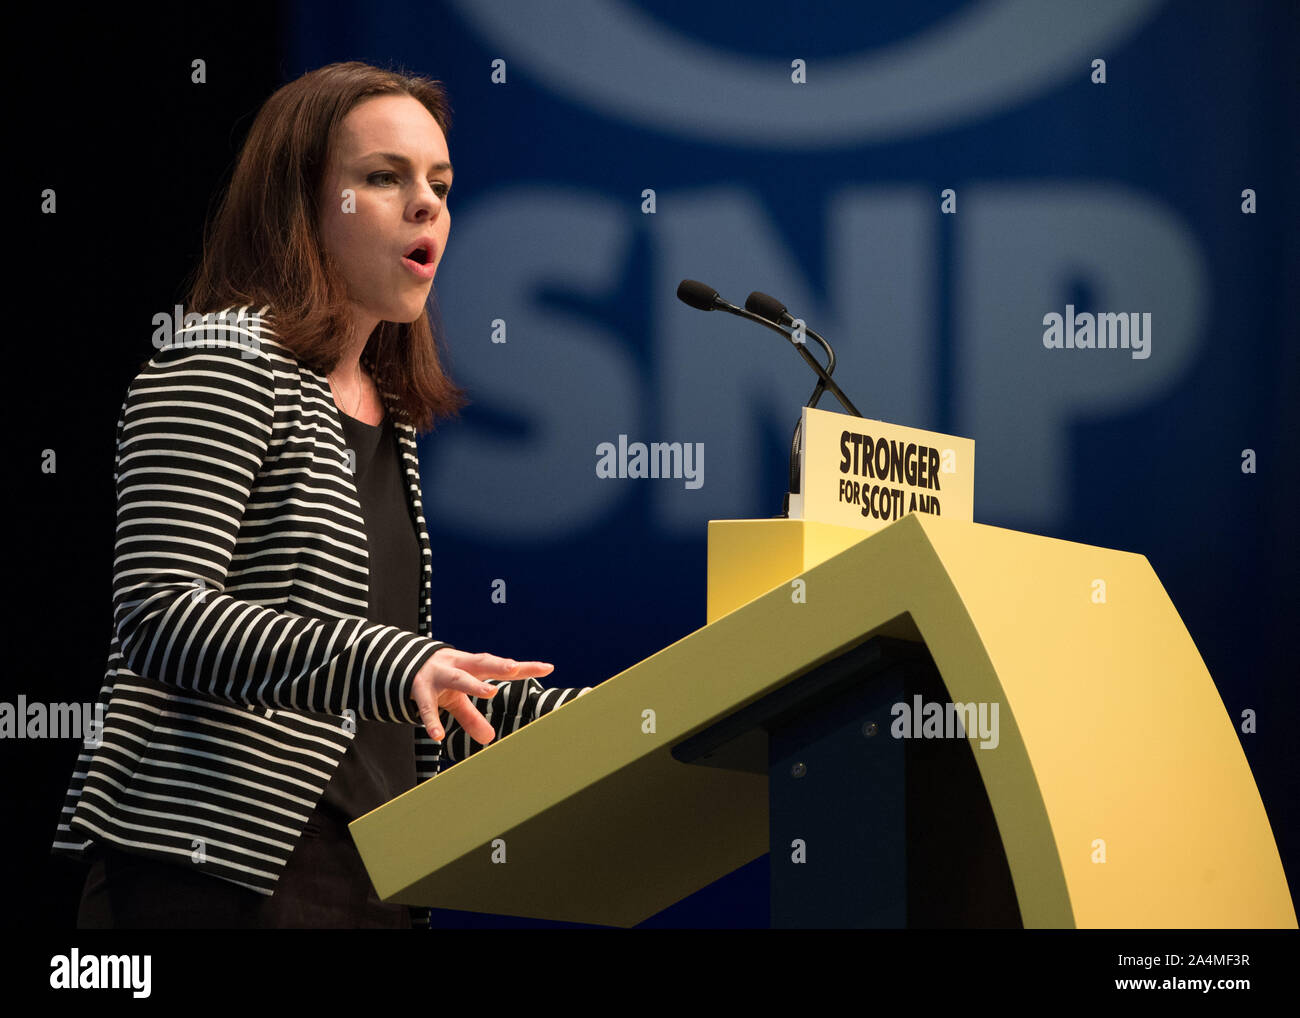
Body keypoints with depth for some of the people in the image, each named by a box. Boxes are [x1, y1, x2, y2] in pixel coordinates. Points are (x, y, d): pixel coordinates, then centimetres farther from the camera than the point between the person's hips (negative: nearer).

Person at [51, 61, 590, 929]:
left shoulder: (385, 421, 19)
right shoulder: (222, 361, -6)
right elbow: (158, 616, -19)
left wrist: (570, 714, 8)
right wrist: (389, 664, -30)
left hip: (373, 882, 8)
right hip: (220, 877, -8)